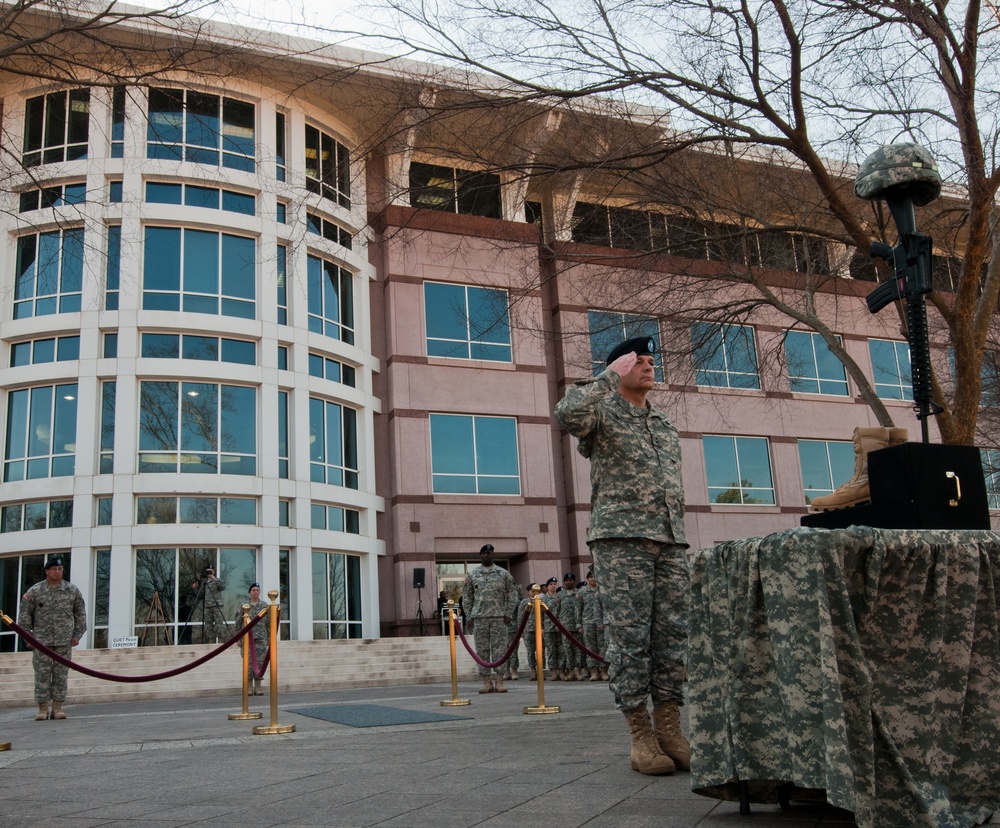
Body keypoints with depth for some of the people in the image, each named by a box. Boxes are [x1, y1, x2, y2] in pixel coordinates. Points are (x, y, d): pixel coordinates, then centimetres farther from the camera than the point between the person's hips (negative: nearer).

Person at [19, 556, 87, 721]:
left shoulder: (72, 591, 6)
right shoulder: (35, 591, 2)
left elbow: (80, 614, 11)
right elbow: (25, 614, 6)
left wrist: (77, 635, 5)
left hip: (64, 642, 1)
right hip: (42, 641, -1)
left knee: (61, 675, 1)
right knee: (42, 675, -1)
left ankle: (57, 708, 7)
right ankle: (43, 709, 6)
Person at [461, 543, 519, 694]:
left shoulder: (504, 574, 6)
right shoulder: (472, 575, 9)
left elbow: (512, 595, 6)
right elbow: (467, 597, 10)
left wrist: (508, 614, -3)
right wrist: (469, 616, 3)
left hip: (499, 617, -1)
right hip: (479, 617, 1)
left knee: (499, 649, -3)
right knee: (482, 650, 2)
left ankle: (499, 681, 0)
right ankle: (487, 682, 8)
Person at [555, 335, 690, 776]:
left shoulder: (666, 426, 24)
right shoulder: (603, 412, 3)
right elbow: (567, 413, -21)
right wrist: (609, 376, -11)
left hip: (671, 541, 6)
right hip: (620, 539, -6)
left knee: (673, 635, 2)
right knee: (631, 636, -6)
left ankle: (669, 729, 8)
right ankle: (640, 736, -1)